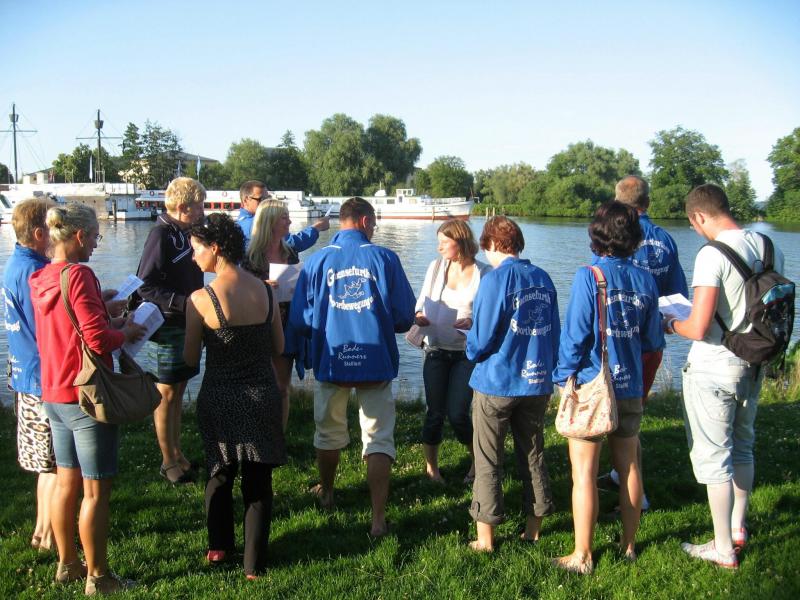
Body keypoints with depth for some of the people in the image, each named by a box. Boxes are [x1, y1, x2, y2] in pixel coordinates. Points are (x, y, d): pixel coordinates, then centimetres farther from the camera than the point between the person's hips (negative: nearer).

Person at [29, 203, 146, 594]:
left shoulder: (42, 278, 7)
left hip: (53, 395, 9)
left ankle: (67, 564, 32)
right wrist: (127, 332, -6)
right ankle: (97, 577, 13)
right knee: (96, 491, 3)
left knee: (66, 482, 19)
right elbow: (98, 340, -24)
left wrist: (109, 320, 11)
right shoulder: (78, 275, -19)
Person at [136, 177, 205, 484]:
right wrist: (183, 302, -24)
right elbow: (145, 287, -20)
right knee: (166, 393, 2)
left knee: (178, 389, 15)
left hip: (186, 324, 8)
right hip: (168, 326, -8)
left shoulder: (183, 232, 10)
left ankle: (177, 452, 26)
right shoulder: (161, 234, -17)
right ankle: (168, 462, 13)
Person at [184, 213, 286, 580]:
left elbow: (190, 360, -7)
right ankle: (254, 563, 18)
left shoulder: (200, 299, -15)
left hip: (219, 397, -2)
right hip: (262, 396, 2)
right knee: (258, 481, 11)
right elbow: (278, 347, 5)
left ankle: (219, 546, 36)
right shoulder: (264, 291, -4)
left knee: (219, 474, 21)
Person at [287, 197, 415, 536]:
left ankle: (326, 492, 43)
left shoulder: (317, 261, -5)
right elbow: (405, 317, -4)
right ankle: (378, 518, 4)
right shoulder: (384, 258, -7)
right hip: (376, 363, -2)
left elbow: (299, 321, -3)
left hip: (331, 364, 2)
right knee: (379, 439, 6)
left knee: (329, 433, 22)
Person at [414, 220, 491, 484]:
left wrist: (472, 323, -24)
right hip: (436, 349, 3)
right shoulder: (436, 266, 3)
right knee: (435, 413, 2)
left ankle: (478, 461, 21)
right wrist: (419, 316, -12)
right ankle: (431, 468, 22)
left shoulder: (484, 273, -6)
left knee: (457, 414, -7)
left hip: (467, 352, -2)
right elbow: (421, 301, 10)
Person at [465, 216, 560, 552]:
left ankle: (485, 538, 12)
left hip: (497, 383, -5)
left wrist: (471, 349, 6)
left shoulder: (496, 279, -13)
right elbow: (554, 333, 8)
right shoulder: (543, 279, 4)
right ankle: (534, 529, 26)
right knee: (533, 456, 16)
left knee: (488, 462, 6)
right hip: (536, 382, 5)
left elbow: (481, 339, -15)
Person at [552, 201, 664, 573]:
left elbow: (575, 335, -15)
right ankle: (628, 545, 30)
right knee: (628, 466, 16)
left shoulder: (589, 276, -14)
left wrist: (565, 377, -3)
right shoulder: (645, 280, -1)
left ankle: (582, 556, 10)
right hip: (630, 389, 5)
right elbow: (652, 341, 7)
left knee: (584, 472, 3)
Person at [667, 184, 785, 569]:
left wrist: (671, 324, -6)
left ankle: (724, 550, 16)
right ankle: (738, 526, 41)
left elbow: (698, 329, -25)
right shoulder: (769, 248, 2)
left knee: (713, 457, 5)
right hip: (753, 366, 8)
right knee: (742, 448, 23)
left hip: (713, 370, -8)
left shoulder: (713, 254, -21)